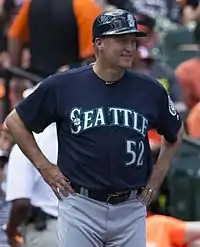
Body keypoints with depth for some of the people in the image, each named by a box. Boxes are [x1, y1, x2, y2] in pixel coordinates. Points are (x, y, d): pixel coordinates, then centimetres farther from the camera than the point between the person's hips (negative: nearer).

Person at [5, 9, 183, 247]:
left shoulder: (150, 91, 3)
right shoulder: (62, 86, -4)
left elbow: (175, 134, 21)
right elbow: (14, 121, 6)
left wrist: (158, 175, 12)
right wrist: (44, 166, 2)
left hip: (131, 209, 2)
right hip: (81, 207, -2)